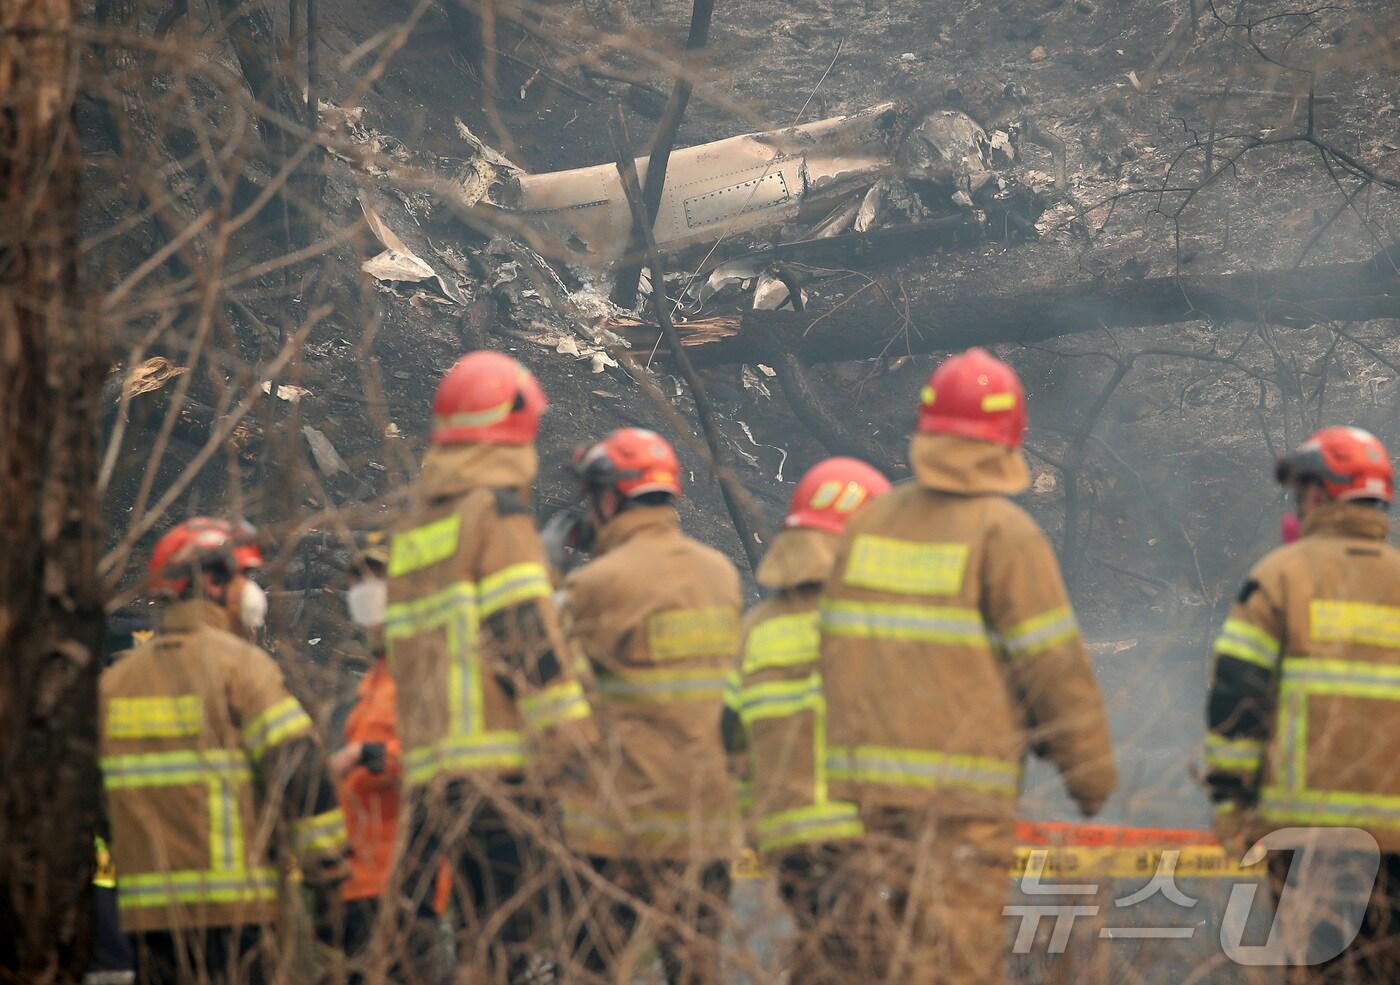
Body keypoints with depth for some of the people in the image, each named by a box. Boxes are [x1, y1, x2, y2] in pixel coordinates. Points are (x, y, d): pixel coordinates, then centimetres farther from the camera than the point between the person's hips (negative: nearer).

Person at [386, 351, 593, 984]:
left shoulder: (415, 522, 21)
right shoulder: (497, 510, -4)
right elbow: (526, 634, -14)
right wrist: (571, 738, -14)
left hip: (426, 766, 8)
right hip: (497, 761, -8)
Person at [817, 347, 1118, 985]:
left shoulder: (867, 524, 10)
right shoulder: (1005, 535, -8)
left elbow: (834, 648, 14)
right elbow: (1054, 666, -8)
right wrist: (1092, 773, 3)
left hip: (863, 785, 6)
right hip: (962, 790, -6)